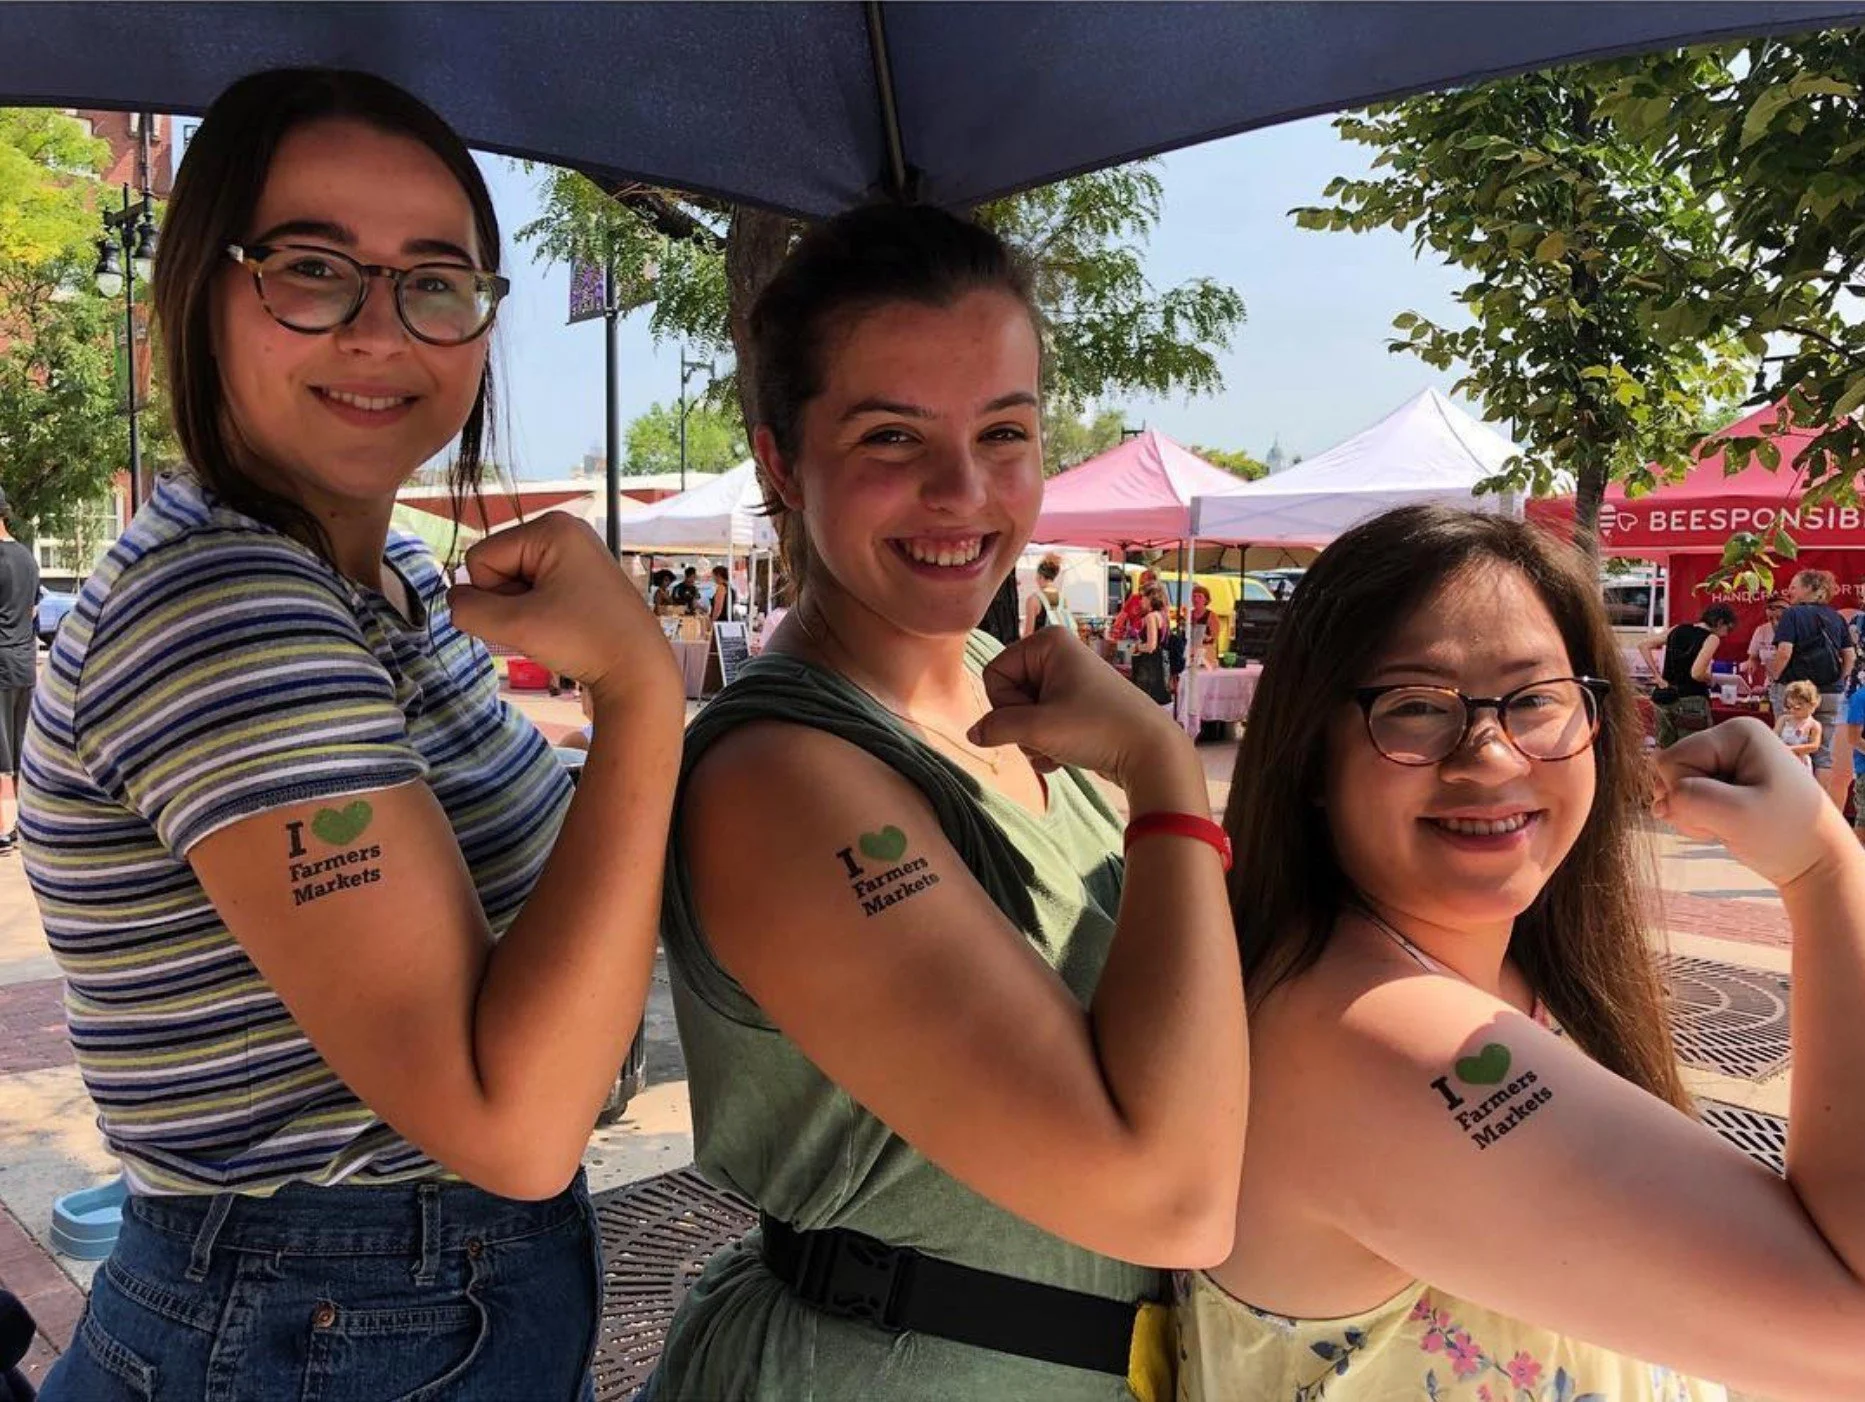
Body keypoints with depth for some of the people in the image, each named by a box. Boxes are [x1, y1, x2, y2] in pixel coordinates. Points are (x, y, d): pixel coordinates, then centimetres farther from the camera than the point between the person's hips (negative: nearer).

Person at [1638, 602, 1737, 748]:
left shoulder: (1679, 630, 9)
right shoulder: (1712, 638, -10)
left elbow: (1644, 646, 8)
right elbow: (1697, 674, -22)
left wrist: (1658, 677, 6)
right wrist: (1711, 679, 0)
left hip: (1665, 699, 6)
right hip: (1692, 701, -6)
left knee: (1664, 752, 15)